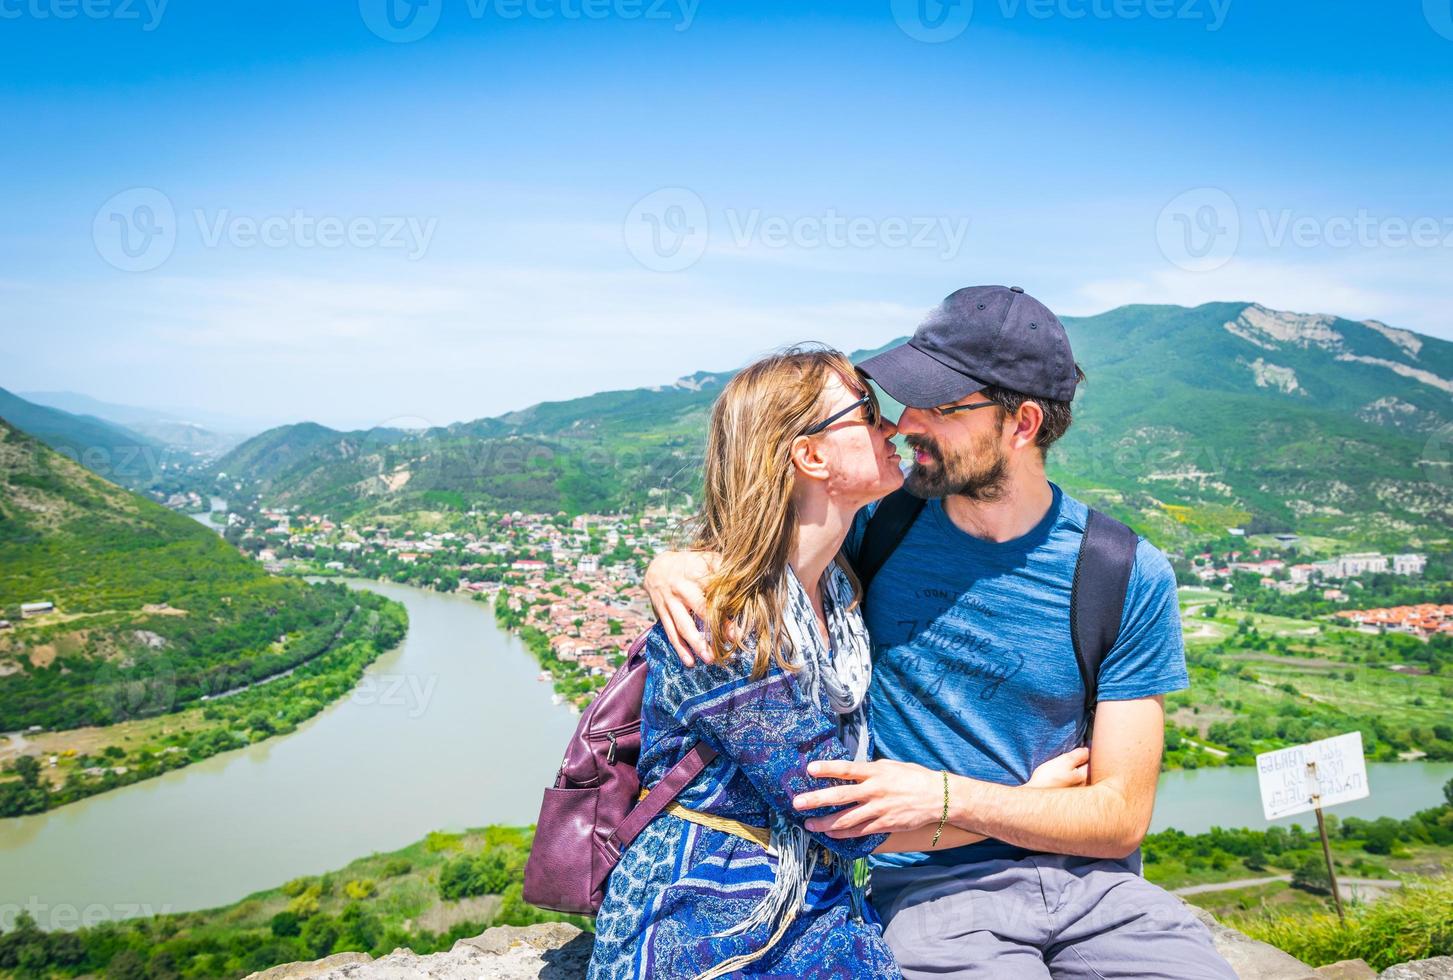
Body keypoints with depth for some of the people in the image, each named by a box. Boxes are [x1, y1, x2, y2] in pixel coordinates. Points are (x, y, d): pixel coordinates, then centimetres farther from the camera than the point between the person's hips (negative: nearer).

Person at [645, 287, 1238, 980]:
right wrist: (673, 565, -10)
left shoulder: (1131, 578, -5)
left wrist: (946, 797, -18)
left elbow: (1123, 817, -4)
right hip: (933, 882, -1)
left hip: (1088, 877, 2)